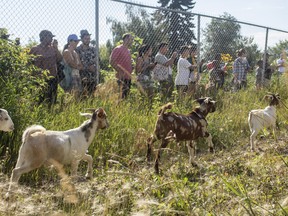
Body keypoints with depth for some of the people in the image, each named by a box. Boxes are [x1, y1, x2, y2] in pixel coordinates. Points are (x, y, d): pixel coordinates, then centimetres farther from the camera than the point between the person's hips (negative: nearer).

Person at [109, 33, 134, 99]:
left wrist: (132, 68, 10)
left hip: (128, 77, 9)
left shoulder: (128, 51, 19)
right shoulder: (118, 49, -7)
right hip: (121, 78, -9)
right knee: (121, 96, -11)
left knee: (127, 95, 10)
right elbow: (112, 61, -14)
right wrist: (120, 71, -19)